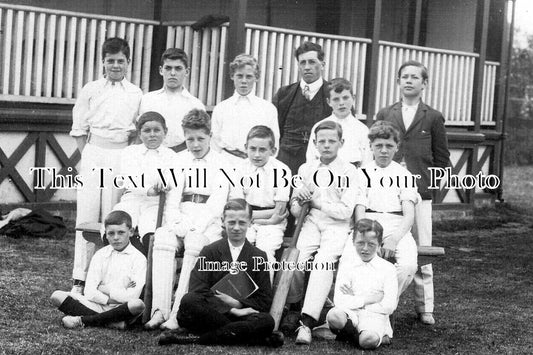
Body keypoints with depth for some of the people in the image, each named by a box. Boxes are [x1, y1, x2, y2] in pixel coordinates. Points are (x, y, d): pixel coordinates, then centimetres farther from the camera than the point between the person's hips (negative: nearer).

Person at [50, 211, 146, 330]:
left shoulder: (138, 258, -1)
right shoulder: (100, 255, 9)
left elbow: (132, 296, -12)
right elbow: (89, 292, -1)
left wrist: (105, 289, -5)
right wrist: (108, 300, -14)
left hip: (120, 310, -3)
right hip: (98, 305, 3)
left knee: (138, 304, -37)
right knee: (57, 296, -15)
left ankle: (82, 320, -25)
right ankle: (111, 322, -25)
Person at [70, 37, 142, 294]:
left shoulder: (136, 94, 10)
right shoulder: (90, 90, 9)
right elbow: (79, 130, 10)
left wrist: (136, 132, -2)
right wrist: (86, 156, 2)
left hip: (122, 156, 0)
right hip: (93, 154, 0)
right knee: (86, 214, -4)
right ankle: (80, 279, -1)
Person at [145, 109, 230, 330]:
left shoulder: (221, 163, 6)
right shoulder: (178, 160, 17)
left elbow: (217, 202, -5)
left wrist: (196, 226, -20)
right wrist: (179, 223, -11)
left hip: (209, 222, -3)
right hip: (181, 218, 3)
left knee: (195, 243, -35)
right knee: (162, 238, -30)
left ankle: (178, 314, -36)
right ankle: (159, 310, -36)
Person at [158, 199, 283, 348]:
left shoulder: (259, 256, 11)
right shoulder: (209, 251, 8)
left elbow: (265, 301, 7)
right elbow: (197, 291, -6)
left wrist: (236, 303, -10)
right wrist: (232, 311, -15)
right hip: (210, 312, -1)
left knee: (266, 320, -33)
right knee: (189, 301, -33)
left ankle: (197, 337, -29)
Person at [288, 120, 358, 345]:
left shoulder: (349, 172, 3)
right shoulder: (305, 169, 16)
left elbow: (346, 211, -6)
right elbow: (294, 209, 18)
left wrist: (316, 201, -7)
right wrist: (298, 202, -6)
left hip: (337, 226, -3)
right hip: (310, 223, 3)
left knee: (323, 261, -31)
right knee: (294, 260, -26)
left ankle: (307, 323, -37)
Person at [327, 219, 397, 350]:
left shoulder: (387, 268, 6)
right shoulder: (347, 264, 8)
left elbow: (389, 306, -4)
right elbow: (339, 301, -4)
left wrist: (354, 300, -3)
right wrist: (368, 299, -9)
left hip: (374, 315, -2)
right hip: (349, 313, 2)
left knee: (369, 341, -37)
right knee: (333, 316, -35)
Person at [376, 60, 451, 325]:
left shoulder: (433, 118, 8)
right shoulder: (384, 115, 12)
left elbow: (442, 160, 10)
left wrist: (431, 185, 0)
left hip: (420, 193, -1)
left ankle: (425, 308, 10)